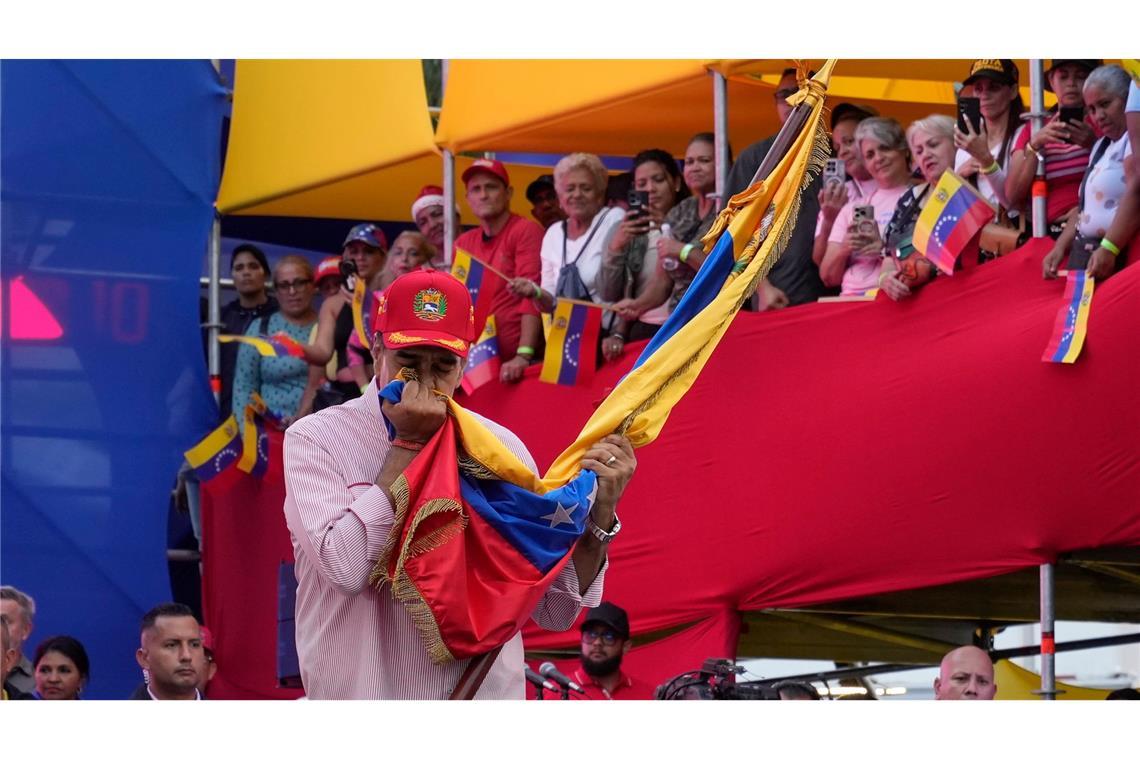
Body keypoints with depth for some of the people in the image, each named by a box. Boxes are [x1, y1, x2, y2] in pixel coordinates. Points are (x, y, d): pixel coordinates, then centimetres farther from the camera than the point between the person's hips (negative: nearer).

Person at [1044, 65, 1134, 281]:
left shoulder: (1133, 140, -6)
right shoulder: (1102, 146, 22)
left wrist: (1109, 249, -26)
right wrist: (1060, 249, 9)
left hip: (1117, 255, -8)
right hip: (1083, 254, 8)